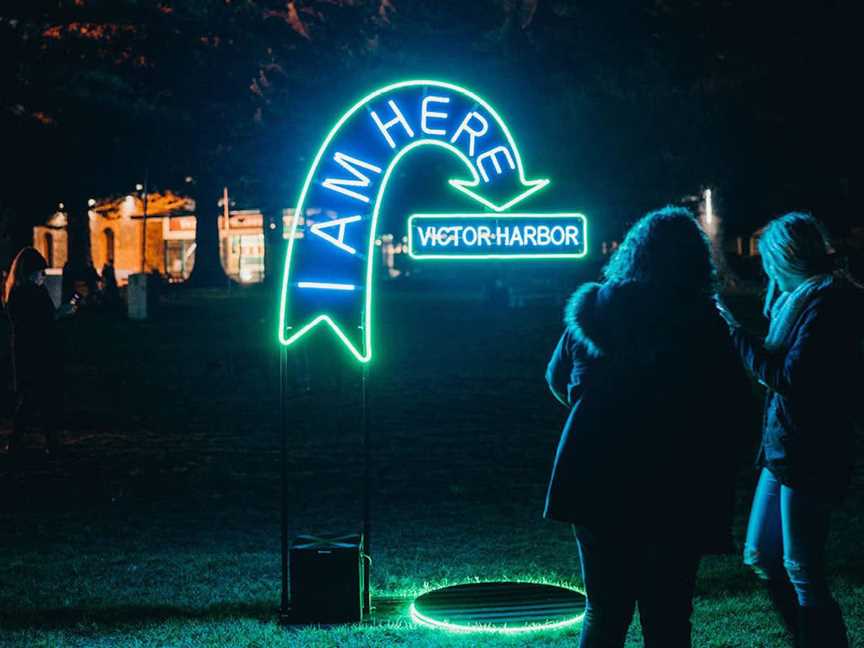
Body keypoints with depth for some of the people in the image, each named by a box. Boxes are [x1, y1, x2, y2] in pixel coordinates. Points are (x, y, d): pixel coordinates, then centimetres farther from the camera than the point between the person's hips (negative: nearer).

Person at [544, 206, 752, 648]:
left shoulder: (592, 309, 1)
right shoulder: (703, 323, -12)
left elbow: (558, 380, 15)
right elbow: (735, 397, -6)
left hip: (597, 483, 4)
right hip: (674, 492, -3)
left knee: (605, 612, 15)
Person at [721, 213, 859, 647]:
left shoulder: (825, 302, -16)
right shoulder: (799, 298, 14)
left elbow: (790, 377, -21)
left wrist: (736, 334, -13)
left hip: (806, 459, -10)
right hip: (781, 450, 10)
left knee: (801, 570, -4)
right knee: (760, 555, 17)